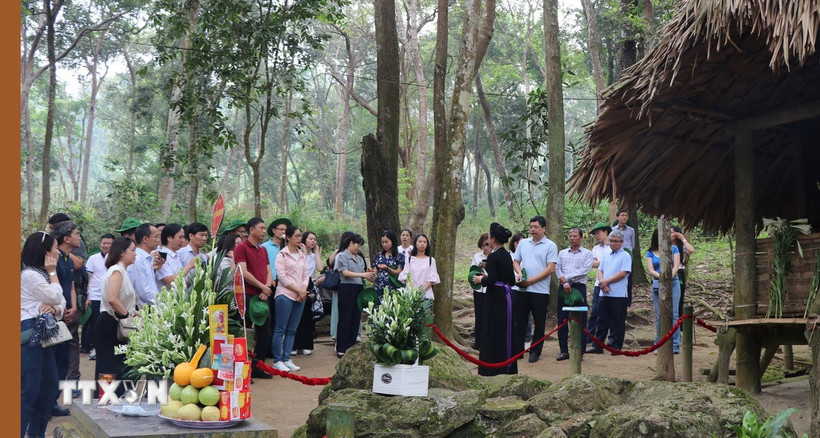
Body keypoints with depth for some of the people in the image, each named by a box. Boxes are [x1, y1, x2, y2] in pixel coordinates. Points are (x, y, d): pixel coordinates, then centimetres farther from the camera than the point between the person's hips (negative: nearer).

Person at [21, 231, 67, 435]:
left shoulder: (41, 274, 20)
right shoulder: (30, 275, -12)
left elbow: (61, 304, 13)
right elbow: (56, 297, -12)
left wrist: (54, 308, -10)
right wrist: (53, 273, -3)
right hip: (30, 333, -10)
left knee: (50, 385, 14)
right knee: (29, 389, -12)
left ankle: (37, 433, 23)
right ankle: (19, 431, -10)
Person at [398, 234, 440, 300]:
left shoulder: (431, 260, 8)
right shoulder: (410, 259, 12)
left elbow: (432, 278, 2)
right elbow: (405, 276, 4)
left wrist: (423, 289, -12)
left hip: (426, 294, -1)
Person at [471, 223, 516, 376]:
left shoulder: (493, 257, -15)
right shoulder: (507, 256, 10)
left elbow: (491, 280, -22)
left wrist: (481, 279, -2)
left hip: (496, 298, -8)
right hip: (507, 296, 8)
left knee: (492, 333, -1)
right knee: (505, 333, 14)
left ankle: (492, 368, 3)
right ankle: (508, 368, 20)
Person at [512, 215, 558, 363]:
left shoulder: (550, 246, -4)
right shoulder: (523, 243, 11)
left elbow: (550, 269, -10)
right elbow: (516, 262, 17)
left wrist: (531, 280, -14)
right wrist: (519, 273, -5)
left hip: (540, 290, -4)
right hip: (523, 289, 4)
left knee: (539, 323, 3)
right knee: (520, 321, 7)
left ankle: (535, 352, 12)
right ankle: (517, 349, 14)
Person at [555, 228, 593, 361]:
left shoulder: (587, 253, 4)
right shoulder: (562, 253, 15)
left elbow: (584, 270, -8)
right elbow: (557, 269, 4)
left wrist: (567, 278, -11)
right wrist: (565, 283, -12)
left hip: (579, 288, -3)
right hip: (563, 288, 3)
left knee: (580, 321, -2)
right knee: (562, 321, 4)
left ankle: (580, 352, 3)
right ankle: (563, 351, 11)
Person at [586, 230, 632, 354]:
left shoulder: (625, 256, -3)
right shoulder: (606, 256, 18)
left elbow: (623, 273, -13)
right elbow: (600, 271, 13)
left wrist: (606, 281, -11)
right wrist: (602, 283, -7)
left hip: (618, 294, -6)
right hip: (604, 293, 6)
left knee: (618, 322, 0)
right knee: (602, 320, 8)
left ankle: (616, 347, 5)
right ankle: (598, 346, 12)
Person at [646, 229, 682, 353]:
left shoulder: (673, 249, 8)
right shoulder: (650, 253, 9)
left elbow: (676, 266, 0)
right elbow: (651, 270, 0)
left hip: (673, 284, -1)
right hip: (657, 285, 1)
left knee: (673, 314, -7)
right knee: (659, 316, 3)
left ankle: (675, 346, -8)